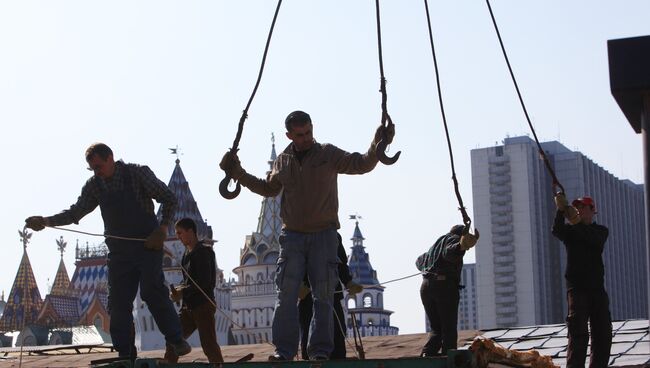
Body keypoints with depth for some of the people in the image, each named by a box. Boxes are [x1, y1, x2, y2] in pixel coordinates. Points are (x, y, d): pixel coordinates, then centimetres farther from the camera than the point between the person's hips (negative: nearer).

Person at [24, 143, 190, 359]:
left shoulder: (138, 174, -6)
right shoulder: (94, 185, 7)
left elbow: (169, 199, -4)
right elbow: (76, 212, 8)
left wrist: (163, 228, -17)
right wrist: (46, 222, -7)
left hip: (147, 244, -5)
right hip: (118, 250, 5)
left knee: (152, 292, -18)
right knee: (118, 301, 0)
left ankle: (176, 341, -10)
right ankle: (125, 355, 5)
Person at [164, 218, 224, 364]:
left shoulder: (203, 252, -12)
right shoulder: (187, 253, 14)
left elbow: (204, 283, -19)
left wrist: (183, 293, -17)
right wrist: (179, 289, 1)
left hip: (203, 304, -9)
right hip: (189, 306, 9)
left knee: (208, 344, -8)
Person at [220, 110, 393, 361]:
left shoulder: (328, 154, -1)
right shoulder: (282, 161, 10)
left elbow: (362, 164, -7)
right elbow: (269, 189, 26)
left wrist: (376, 147, -26)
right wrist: (238, 174, 22)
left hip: (323, 234, -2)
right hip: (292, 234, 3)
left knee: (323, 294, -2)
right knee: (286, 293, -5)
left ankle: (320, 349, 1)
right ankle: (284, 349, -5)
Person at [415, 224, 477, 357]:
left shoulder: (436, 245, 28)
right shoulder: (454, 239, 5)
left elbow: (419, 261, 45)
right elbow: (449, 253, -20)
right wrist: (461, 247, -41)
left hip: (426, 286, 7)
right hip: (445, 286, -7)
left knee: (437, 329, 11)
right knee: (449, 330, -3)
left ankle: (427, 353, -10)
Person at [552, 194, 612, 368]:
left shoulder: (601, 231, 9)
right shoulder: (569, 230, 7)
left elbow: (594, 240, -15)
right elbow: (557, 231, -18)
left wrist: (577, 223, -27)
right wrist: (561, 210, -33)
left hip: (597, 288, 3)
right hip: (576, 287, -3)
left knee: (603, 333, 6)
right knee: (578, 334, -12)